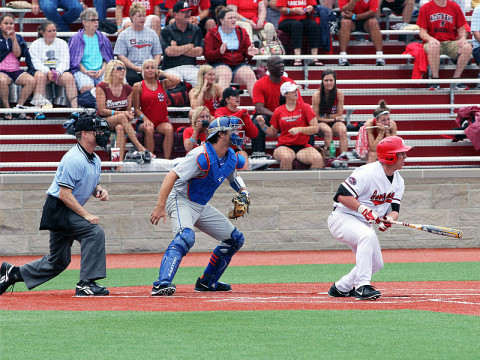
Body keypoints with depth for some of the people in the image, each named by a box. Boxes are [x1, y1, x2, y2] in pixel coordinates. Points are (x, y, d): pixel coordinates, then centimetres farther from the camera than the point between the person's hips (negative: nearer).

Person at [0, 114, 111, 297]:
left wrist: (100, 191, -2)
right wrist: (86, 215, -26)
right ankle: (86, 283, -24)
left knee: (58, 261, 15)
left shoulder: (95, 160, 10)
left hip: (69, 211, 10)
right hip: (57, 209, -10)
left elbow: (93, 185, 23)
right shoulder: (74, 159, -20)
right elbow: (64, 194, -24)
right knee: (95, 231, -25)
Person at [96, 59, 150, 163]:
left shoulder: (127, 88, 8)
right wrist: (121, 113, -19)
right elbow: (102, 111, -10)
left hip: (120, 122, 3)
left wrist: (130, 115, -12)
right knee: (122, 117, -35)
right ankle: (141, 149, -43)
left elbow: (128, 110, 13)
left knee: (120, 128, -35)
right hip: (103, 121, -3)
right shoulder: (102, 87, -5)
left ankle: (120, 161, -51)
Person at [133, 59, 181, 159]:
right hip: (145, 122, -1)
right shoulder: (138, 86, 6)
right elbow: (137, 109, 4)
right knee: (149, 129, -35)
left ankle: (167, 159, -32)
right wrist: (145, 119, -15)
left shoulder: (162, 84, 12)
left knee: (169, 129, -32)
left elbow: (177, 80, -8)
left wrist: (162, 74, 6)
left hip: (162, 122, 1)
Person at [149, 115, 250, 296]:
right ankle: (162, 284, -46)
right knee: (185, 237, -36)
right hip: (181, 201, -9)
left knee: (235, 239, 12)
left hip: (202, 207, 9)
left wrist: (243, 192, 6)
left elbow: (232, 176, 27)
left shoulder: (232, 158, 2)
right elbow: (172, 176, -31)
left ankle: (207, 282, 22)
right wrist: (160, 207, -39)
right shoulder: (202, 156, -25)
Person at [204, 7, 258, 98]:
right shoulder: (212, 34, 8)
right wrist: (219, 52, -21)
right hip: (220, 65, -3)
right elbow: (207, 56, -1)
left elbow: (247, 53, 19)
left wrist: (249, 53, -7)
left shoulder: (242, 32, 18)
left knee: (250, 75, -29)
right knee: (225, 74, -38)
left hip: (240, 64, 3)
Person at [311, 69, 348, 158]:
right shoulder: (317, 95, -12)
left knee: (342, 130, -31)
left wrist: (325, 116, -10)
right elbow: (316, 117, -9)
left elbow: (339, 115, -1)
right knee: (328, 130, -35)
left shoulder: (339, 93, -6)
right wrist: (334, 118, -11)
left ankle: (343, 156, -41)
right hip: (320, 123, -1)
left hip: (335, 123, 1)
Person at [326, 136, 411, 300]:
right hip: (342, 218, -9)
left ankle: (340, 288, 27)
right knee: (368, 235, -37)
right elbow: (342, 195, -24)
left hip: (363, 224, 9)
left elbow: (395, 209, -2)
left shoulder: (398, 182, 4)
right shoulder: (367, 173, -23)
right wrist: (363, 209, -35)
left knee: (376, 263, 7)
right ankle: (362, 286, -40)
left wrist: (388, 219, -24)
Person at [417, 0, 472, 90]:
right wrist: (430, 39, -24)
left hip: (450, 43, 3)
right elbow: (422, 33, -1)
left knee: (467, 48, -27)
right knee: (433, 47, -40)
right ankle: (434, 80, -25)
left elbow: (461, 29, 11)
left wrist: (462, 38, -12)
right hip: (434, 42, -3)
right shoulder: (425, 8, 1)